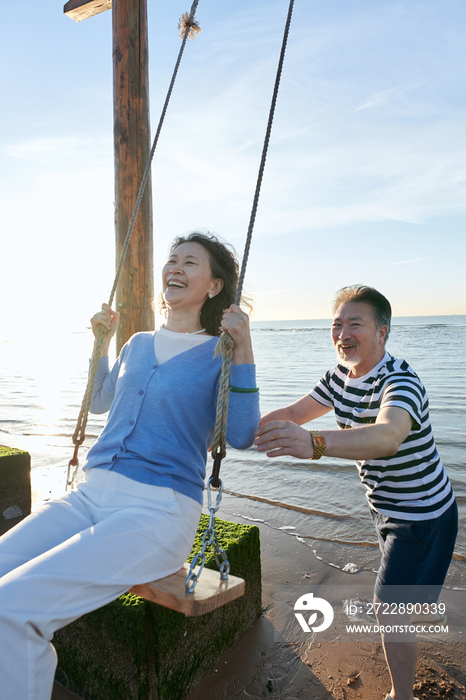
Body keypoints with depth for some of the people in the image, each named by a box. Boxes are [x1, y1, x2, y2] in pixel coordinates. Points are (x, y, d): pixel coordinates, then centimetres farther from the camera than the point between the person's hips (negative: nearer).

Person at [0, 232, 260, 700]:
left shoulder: (219, 352, 0)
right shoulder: (138, 344, 16)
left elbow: (241, 437, -11)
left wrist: (243, 353, -16)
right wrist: (101, 341, 24)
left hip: (158, 512, -6)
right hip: (89, 496, 6)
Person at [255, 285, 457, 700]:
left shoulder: (400, 382, -34)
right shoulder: (342, 376, -7)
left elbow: (387, 436, -55)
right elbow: (294, 412, -2)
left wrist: (313, 443, -72)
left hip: (421, 516, -8)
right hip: (386, 506, 8)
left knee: (389, 610, -3)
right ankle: (426, 602, 64)